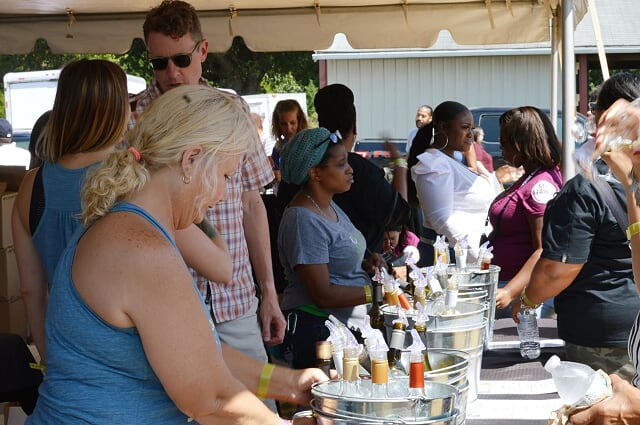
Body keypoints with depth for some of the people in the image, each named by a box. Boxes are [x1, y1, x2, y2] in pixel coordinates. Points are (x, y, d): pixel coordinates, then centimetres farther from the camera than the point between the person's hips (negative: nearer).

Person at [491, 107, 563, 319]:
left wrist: (509, 292, -30)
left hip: (524, 291, -10)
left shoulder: (542, 184, -17)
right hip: (504, 283, 10)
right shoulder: (528, 179, 16)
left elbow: (544, 251, -23)